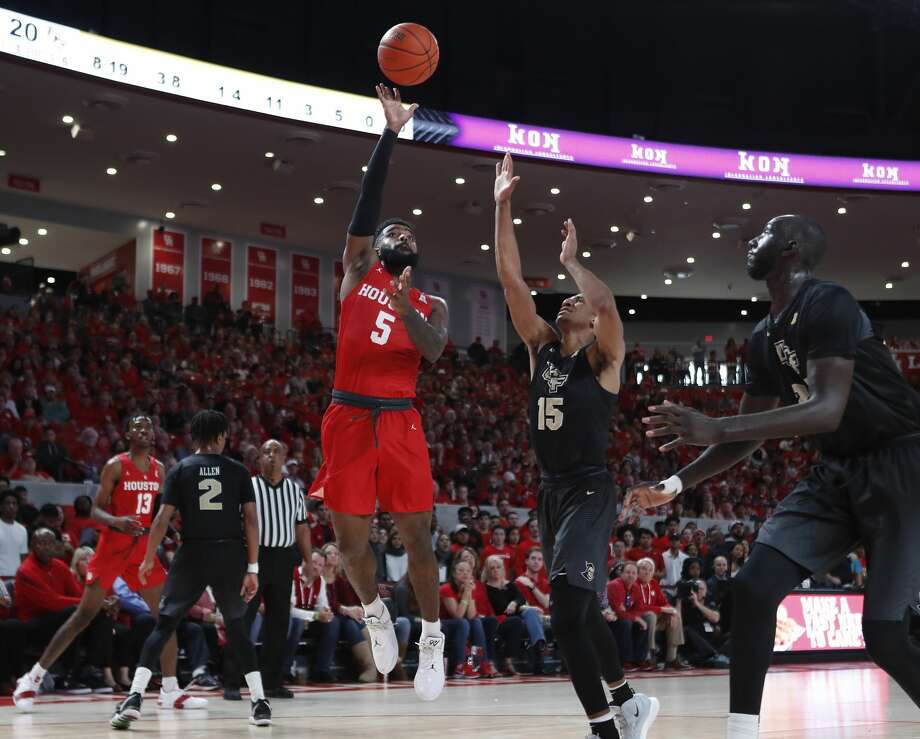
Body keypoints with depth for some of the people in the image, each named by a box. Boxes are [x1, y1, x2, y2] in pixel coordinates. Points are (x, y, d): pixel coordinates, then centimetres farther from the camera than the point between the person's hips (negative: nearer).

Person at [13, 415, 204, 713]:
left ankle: (170, 691, 5)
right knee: (84, 615, -7)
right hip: (113, 547, -5)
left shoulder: (159, 468, 9)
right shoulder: (116, 466, -8)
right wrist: (117, 521, -29)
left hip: (144, 548, 5)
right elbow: (96, 510, -11)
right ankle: (32, 679, 3)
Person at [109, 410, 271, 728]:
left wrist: (148, 560, 8)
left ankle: (135, 697, -6)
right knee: (236, 627, 17)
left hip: (193, 555, -1)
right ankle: (259, 703, 10)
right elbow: (251, 520, 1)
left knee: (164, 625, 8)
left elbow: (162, 519, -1)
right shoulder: (238, 471, 6)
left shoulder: (180, 470, 5)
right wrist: (252, 568, 2)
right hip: (231, 555, 1)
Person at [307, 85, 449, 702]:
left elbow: (432, 351, -9)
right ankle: (375, 612, 29)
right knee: (351, 536, 2)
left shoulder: (431, 305, 12)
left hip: (400, 420, 0)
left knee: (417, 534, -1)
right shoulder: (358, 273, 10)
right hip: (350, 416, 0)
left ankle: (433, 637, 13)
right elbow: (368, 205, 0)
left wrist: (405, 307, -26)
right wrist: (391, 133, -6)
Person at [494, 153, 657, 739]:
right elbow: (511, 279, 2)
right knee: (582, 611, 18)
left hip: (590, 493, -7)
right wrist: (503, 206, -4)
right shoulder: (542, 348, 9)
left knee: (567, 614, -21)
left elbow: (609, 304, -28)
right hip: (551, 492, 7)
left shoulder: (603, 359, -6)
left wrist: (572, 261, -12)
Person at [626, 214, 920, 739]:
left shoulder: (827, 305, -18)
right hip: (839, 472, 8)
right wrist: (677, 484, 14)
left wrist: (715, 428, -36)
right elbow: (752, 433, 19)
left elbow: (828, 410, -30)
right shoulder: (765, 338, 10)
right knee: (754, 586, -9)